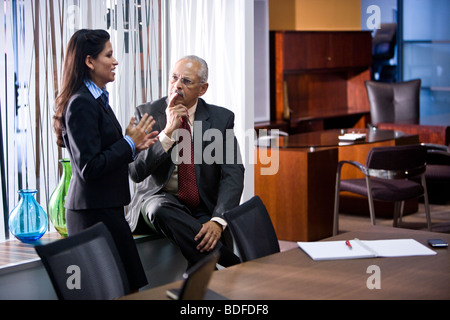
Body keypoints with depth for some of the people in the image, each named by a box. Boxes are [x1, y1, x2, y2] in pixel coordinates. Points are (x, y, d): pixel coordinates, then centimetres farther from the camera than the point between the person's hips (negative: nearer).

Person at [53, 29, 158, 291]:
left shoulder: (97, 99, 15)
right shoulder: (82, 104, -16)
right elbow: (89, 167, -20)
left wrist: (134, 145, 8)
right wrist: (130, 143, -13)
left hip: (106, 207, 10)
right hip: (96, 211, -10)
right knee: (127, 288, -9)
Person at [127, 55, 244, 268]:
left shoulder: (221, 118, 2)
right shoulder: (147, 113, 0)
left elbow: (233, 175, -6)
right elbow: (136, 172, -9)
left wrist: (218, 220, -23)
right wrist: (168, 132, -20)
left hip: (204, 208, 0)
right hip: (159, 199, 0)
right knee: (161, 209, -36)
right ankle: (235, 265, -32)